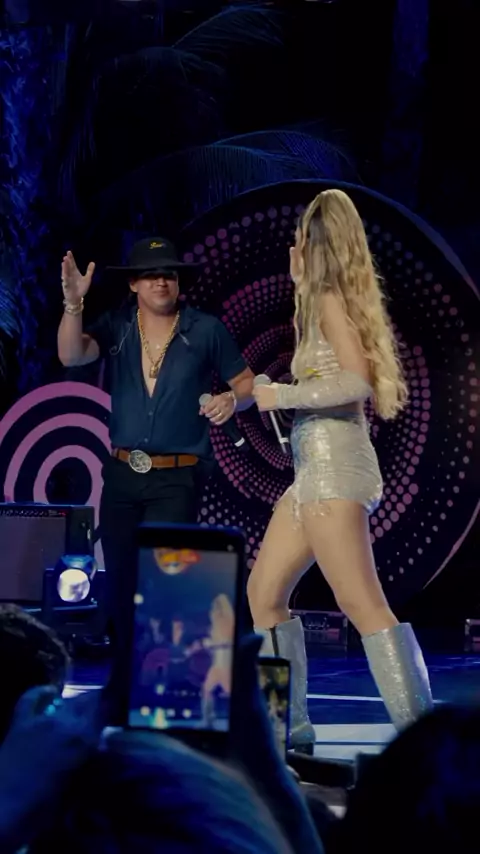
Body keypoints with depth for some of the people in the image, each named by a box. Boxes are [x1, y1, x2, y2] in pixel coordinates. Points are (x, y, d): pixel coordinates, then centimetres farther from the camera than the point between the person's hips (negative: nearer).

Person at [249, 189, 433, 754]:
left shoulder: (331, 300, -7)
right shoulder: (327, 305, 20)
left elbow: (356, 381, -20)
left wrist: (277, 396, -15)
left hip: (333, 461, -10)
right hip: (316, 465, 10)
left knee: (363, 605, -15)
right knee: (264, 593, 12)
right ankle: (290, 727, 14)